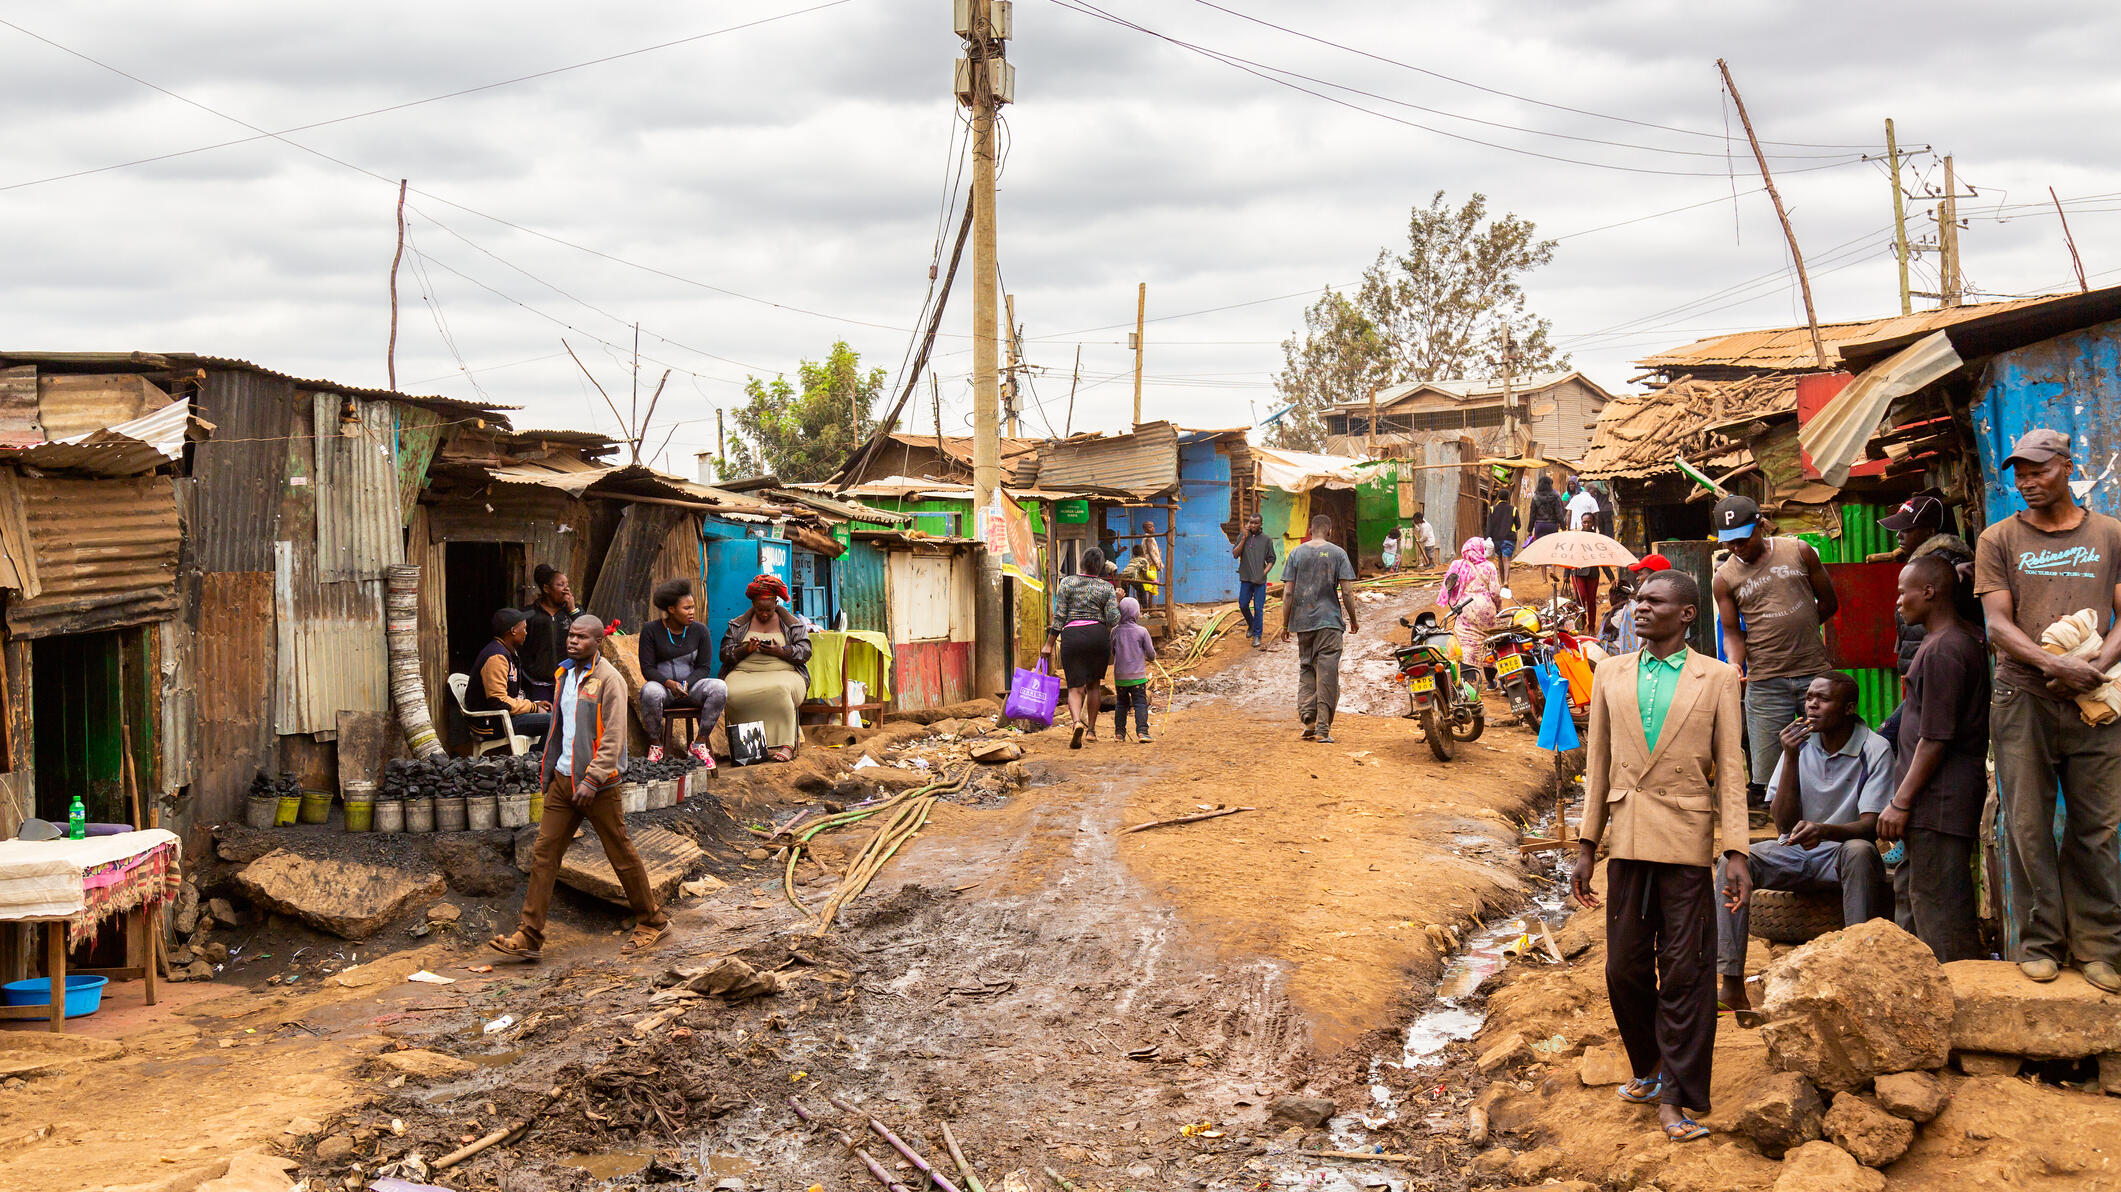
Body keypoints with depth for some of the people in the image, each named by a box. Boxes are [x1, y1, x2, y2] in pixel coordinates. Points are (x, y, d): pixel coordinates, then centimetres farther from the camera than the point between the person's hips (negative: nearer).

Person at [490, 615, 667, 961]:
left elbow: (613, 738, -17)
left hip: (598, 784, -7)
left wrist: (591, 780, -22)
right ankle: (529, 936, 3)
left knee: (621, 855, 3)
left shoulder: (609, 680, -12)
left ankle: (652, 923, 19)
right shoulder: (565, 675, 12)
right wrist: (547, 767, 17)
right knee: (544, 852, 1)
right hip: (563, 778, 7)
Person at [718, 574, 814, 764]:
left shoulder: (793, 624, 14)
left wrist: (780, 651, -11)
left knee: (779, 690, -40)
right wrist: (745, 649, -7)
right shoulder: (737, 624, 18)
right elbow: (724, 653, 13)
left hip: (782, 673, -1)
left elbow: (805, 652, 6)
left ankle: (786, 745, -40)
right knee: (732, 694, -35)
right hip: (744, 673, 1)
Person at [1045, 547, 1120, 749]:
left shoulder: (1067, 583, 3)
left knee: (1075, 687, -1)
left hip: (1072, 636, -1)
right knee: (1094, 684, 18)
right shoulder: (1107, 588, 5)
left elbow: (1059, 617, -2)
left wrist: (1049, 644, 2)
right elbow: (1113, 619, -4)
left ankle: (1076, 722, -28)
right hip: (1098, 636, 1)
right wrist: (1117, 602, 13)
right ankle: (1091, 729, 20)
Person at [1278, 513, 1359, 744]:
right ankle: (1323, 728, -1)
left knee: (1306, 669, 15)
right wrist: (1353, 620, 7)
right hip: (1330, 621, -2)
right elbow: (1347, 592, -5)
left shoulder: (1296, 553, 5)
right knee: (1327, 673, 0)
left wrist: (1285, 625, 7)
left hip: (1303, 621, 2)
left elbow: (1288, 593, 1)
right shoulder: (1337, 554, -1)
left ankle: (1308, 718, -2)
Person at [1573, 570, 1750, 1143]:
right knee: (1625, 969, 8)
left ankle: (1675, 1098, 8)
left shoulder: (1717, 678, 1)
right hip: (1627, 842, 3)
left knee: (1685, 972, 0)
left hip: (1687, 842, -3)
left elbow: (1730, 769, -1)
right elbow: (1598, 763, 12)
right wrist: (1586, 847, 8)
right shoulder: (1611, 673, 10)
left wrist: (1736, 853, -8)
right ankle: (1649, 1066, 31)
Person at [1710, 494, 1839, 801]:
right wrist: (1735, 663, -14)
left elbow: (1829, 603, 10)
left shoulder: (1799, 551, 3)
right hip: (1765, 681, -1)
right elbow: (1732, 632, 6)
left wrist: (1791, 630, 3)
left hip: (1815, 671, 1)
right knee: (1765, 775, -5)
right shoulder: (1725, 578, 3)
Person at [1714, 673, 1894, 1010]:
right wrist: (1790, 758, -18)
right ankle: (1732, 987, -28)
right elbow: (1784, 823, -7)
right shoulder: (1801, 742, 0)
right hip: (1794, 854, 3)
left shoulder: (1875, 750, -10)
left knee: (1860, 850, -37)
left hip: (1841, 852, -3)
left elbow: (1871, 826, -19)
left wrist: (1823, 830, -39)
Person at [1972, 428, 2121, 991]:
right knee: (2029, 827, 0)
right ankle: (2041, 943, 9)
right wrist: (2054, 663, -17)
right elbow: (1997, 624, -1)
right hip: (2023, 700, -1)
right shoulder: (1999, 540, 8)